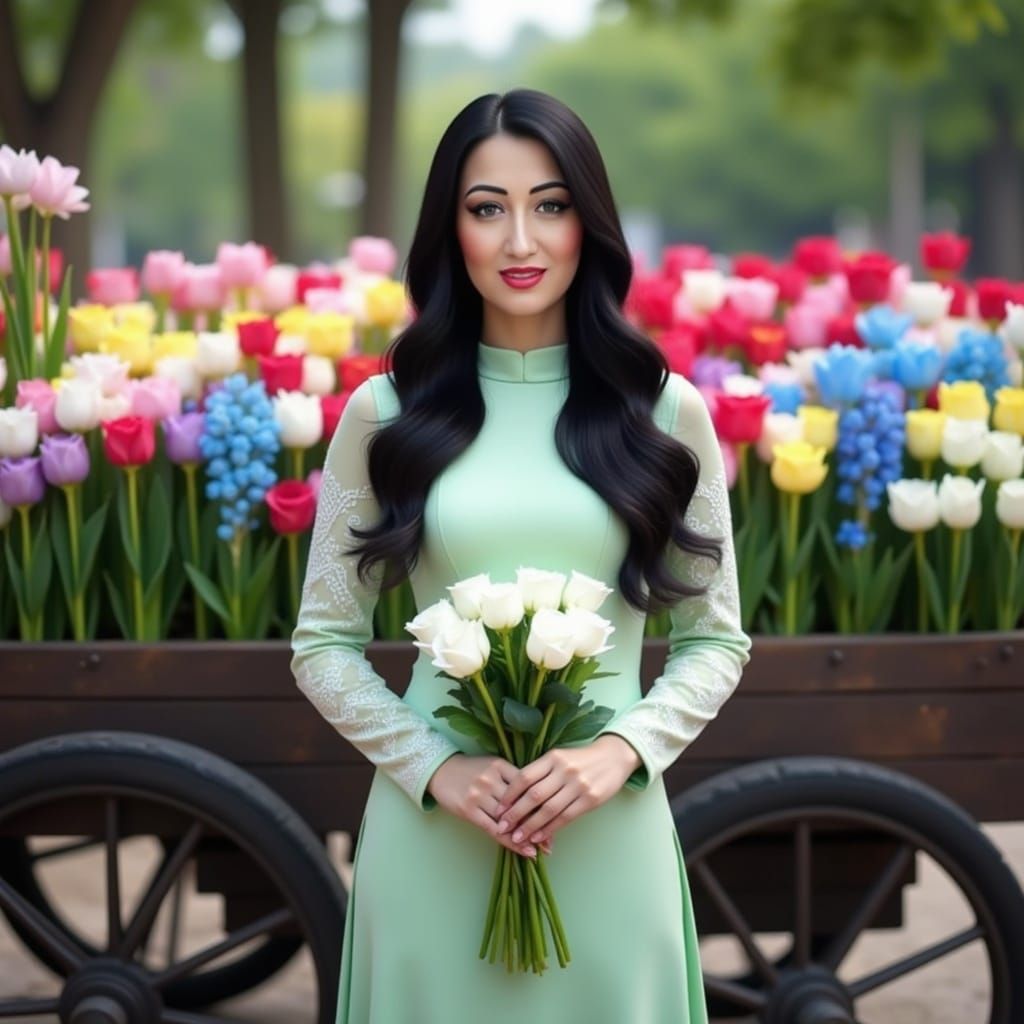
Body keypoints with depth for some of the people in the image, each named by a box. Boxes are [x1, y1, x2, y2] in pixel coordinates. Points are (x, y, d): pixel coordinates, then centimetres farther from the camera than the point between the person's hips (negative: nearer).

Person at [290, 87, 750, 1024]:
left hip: (609, 831, 0)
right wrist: (437, 767, -10)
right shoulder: (385, 414, 1)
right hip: (430, 831, 0)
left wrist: (619, 751, -12)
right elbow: (324, 643, 4)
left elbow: (716, 640, 5)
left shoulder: (666, 413, 2)